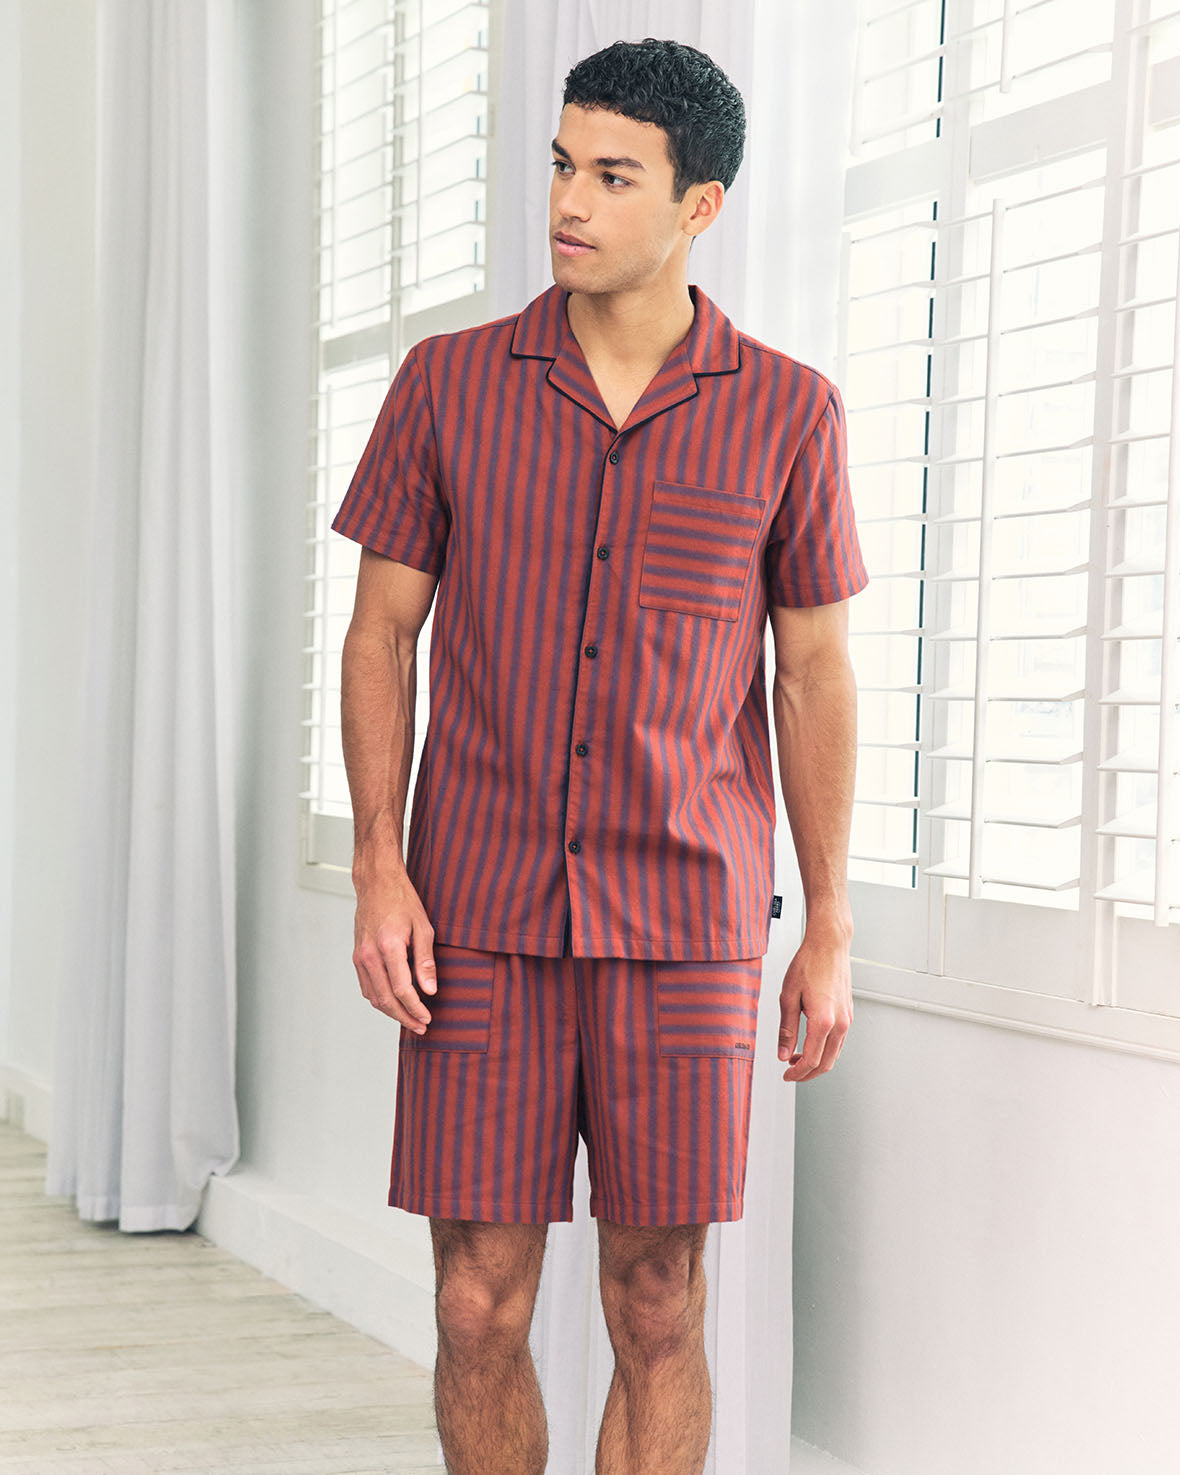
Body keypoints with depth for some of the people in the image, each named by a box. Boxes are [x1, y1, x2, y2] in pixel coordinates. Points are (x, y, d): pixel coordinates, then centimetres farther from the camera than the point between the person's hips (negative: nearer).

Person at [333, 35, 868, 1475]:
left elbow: (815, 671, 5)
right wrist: (380, 869, -6)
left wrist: (829, 929, 3)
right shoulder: (448, 383, 2)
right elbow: (381, 632, 5)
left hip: (685, 927, 0)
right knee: (479, 1310, 2)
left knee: (658, 1315, 3)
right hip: (479, 920, 1)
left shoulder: (786, 413, 0)